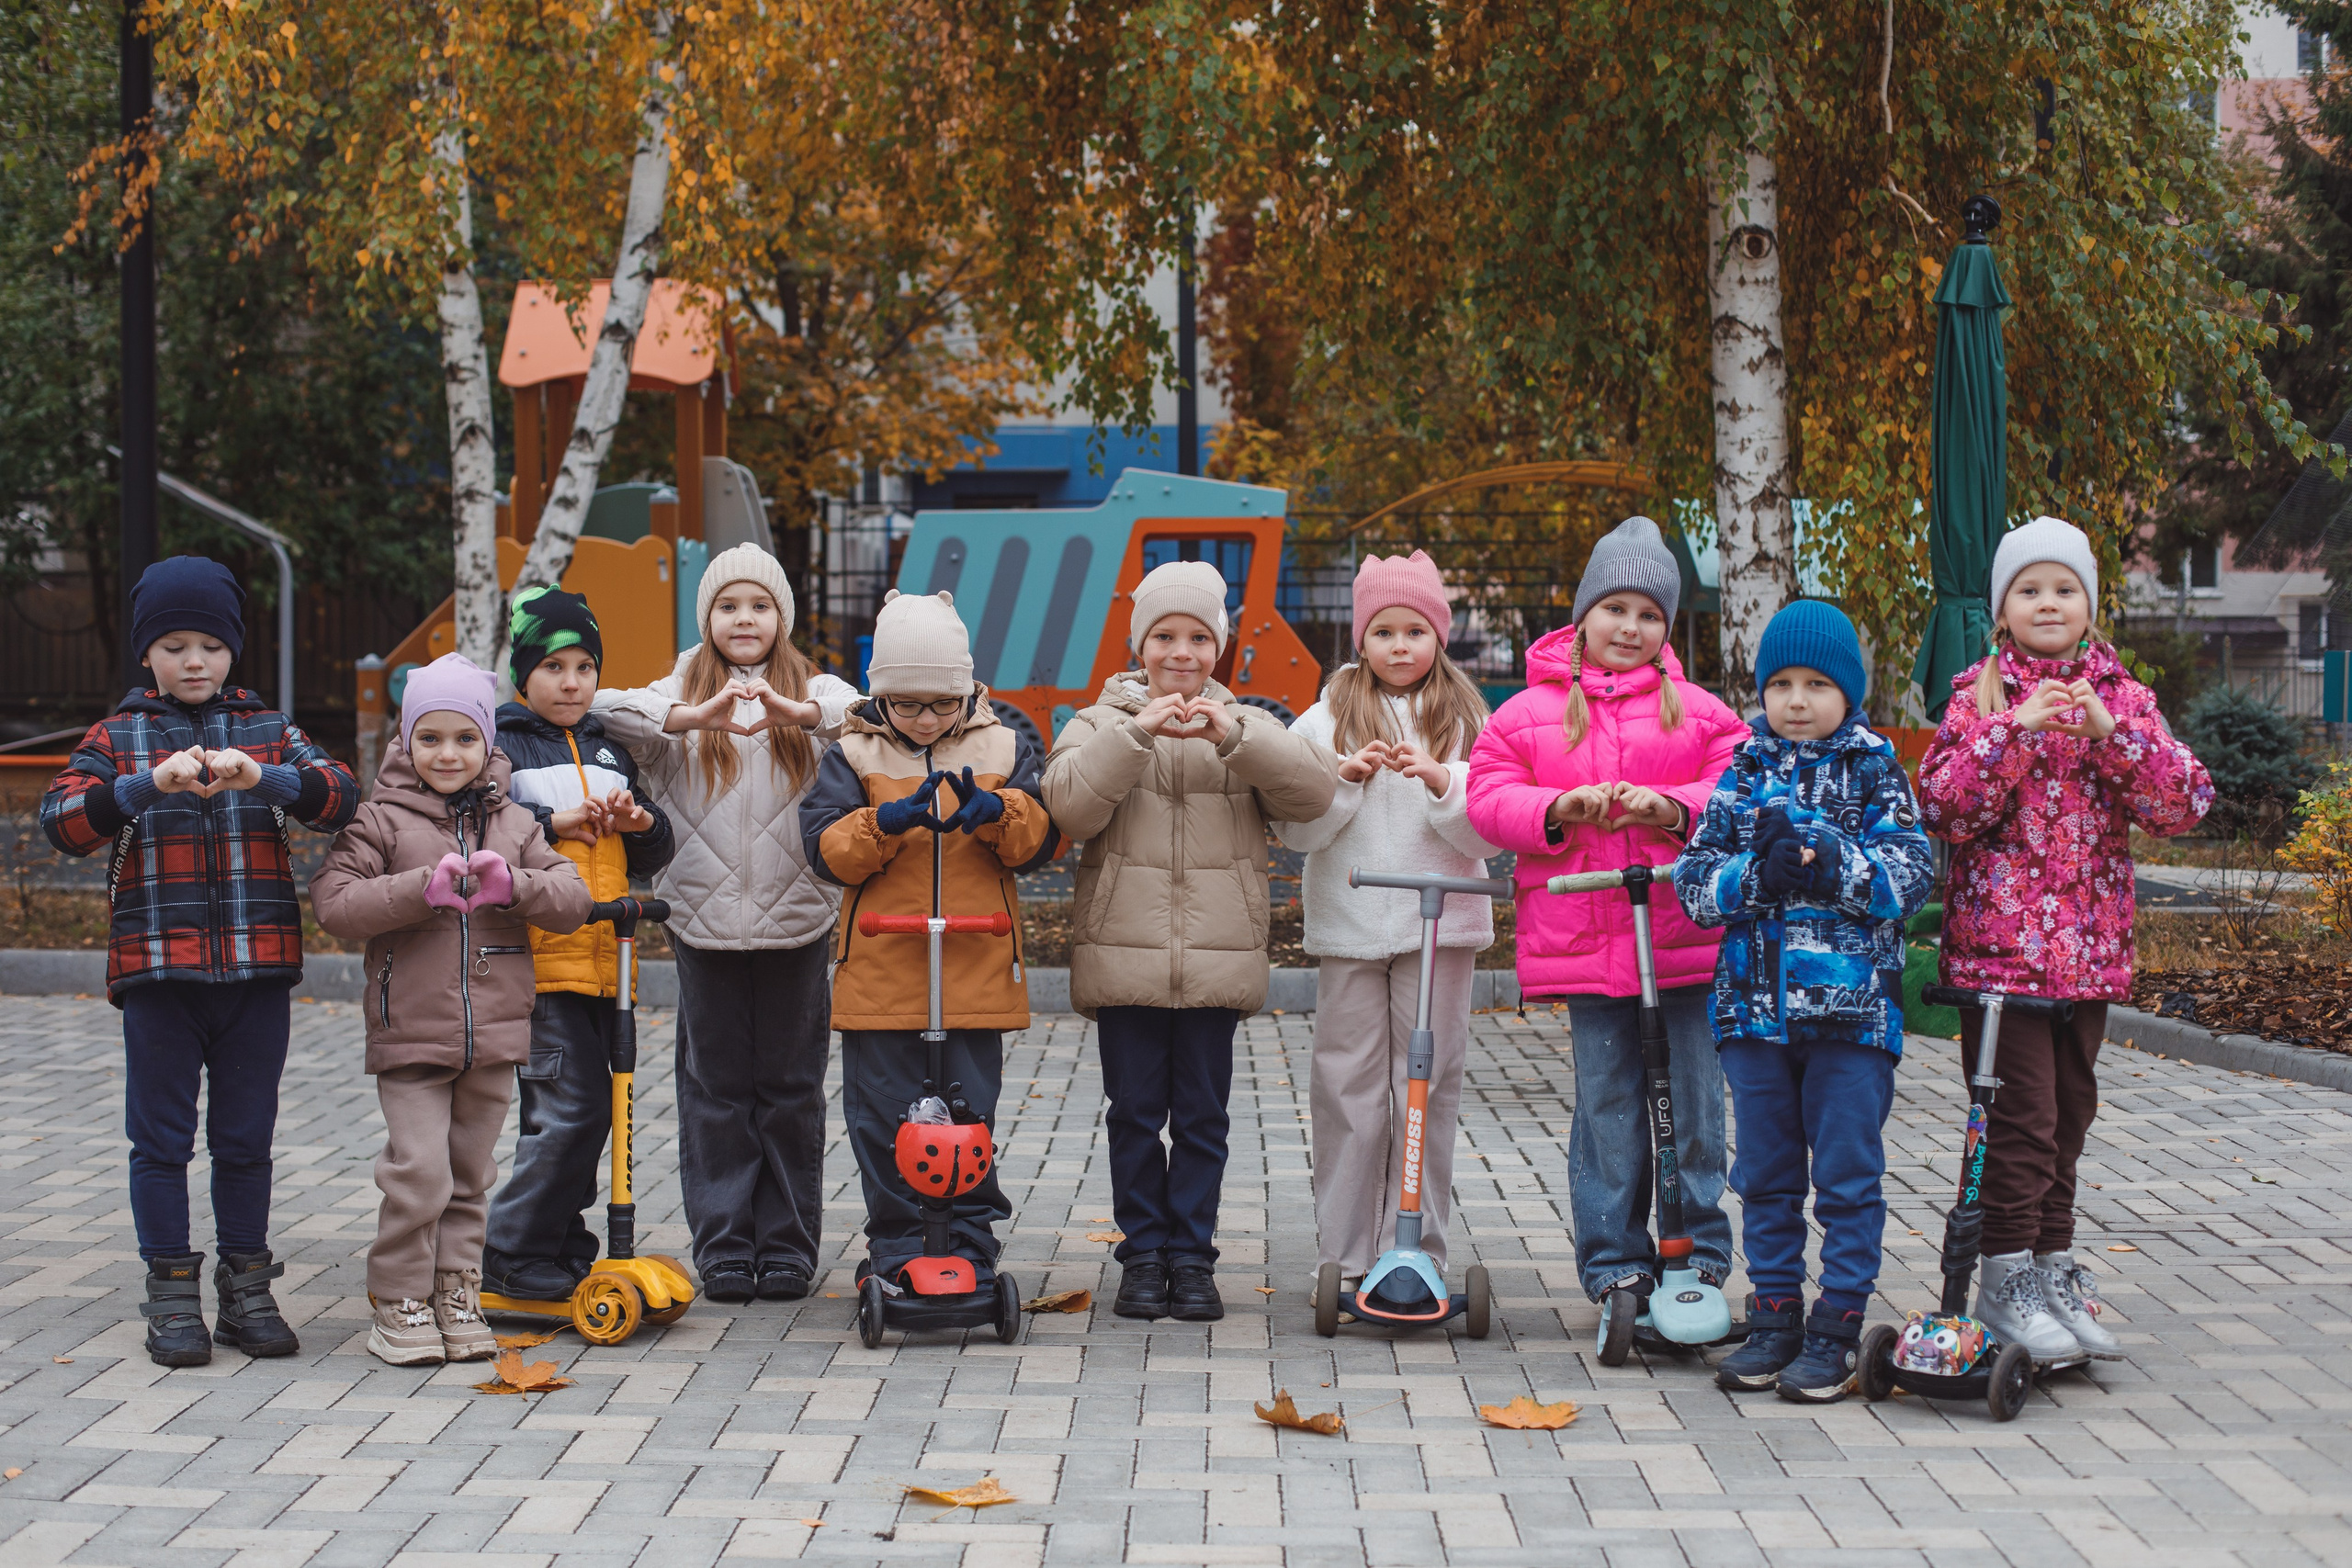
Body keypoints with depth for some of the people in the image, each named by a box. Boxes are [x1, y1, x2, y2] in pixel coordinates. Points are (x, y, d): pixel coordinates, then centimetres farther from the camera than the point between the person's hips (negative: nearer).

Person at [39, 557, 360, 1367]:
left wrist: (262, 778, -26)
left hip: (257, 970, 1)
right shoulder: (118, 738, 5)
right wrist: (149, 784, -26)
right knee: (161, 1139, 2)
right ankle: (172, 1295, 11)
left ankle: (246, 1290, 18)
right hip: (157, 970, -1)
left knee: (245, 1138, 8)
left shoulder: (268, 730, 10)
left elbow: (338, 795, -6)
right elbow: (62, 820, -10)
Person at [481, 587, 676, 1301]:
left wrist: (641, 824, 0)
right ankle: (511, 1257, -5)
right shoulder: (500, 746, 0)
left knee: (589, 1111, 10)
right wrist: (555, 822, -19)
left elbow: (653, 856, 21)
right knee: (570, 1108, -14)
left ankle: (565, 1251, 21)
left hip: (603, 958, 7)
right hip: (536, 958, -7)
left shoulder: (610, 751, 20)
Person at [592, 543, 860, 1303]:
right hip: (705, 920, 0)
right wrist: (696, 716, -29)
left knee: (791, 1086, 5)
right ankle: (723, 1244, 11)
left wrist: (793, 711, -34)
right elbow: (607, 712, -12)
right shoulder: (681, 693, 7)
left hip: (795, 920, 0)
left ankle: (788, 1243, 14)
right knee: (715, 1087, 4)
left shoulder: (812, 692, 6)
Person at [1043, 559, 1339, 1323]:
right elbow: (1071, 806, -10)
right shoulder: (1101, 722, 9)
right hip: (1122, 955, -1)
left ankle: (1192, 1257, 12)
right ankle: (1144, 1255, 12)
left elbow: (1314, 789, -8)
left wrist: (1232, 734, -21)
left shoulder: (1248, 730, 11)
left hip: (1216, 960, 1)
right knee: (1135, 1114, 3)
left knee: (1202, 1115, 3)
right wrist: (1136, 731, -20)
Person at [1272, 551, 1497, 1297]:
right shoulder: (1327, 719, 7)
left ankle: (1417, 1253, 9)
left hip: (1441, 922, 0)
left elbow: (1490, 832, 0)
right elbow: (1292, 825, 1)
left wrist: (1441, 783, -16)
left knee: (1429, 1088, 2)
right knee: (1347, 1089, 2)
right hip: (1350, 925, 0)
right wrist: (1343, 779, -14)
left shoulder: (1464, 719, 6)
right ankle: (1345, 1258, 9)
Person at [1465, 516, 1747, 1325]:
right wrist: (1557, 810, -16)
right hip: (1581, 943, 0)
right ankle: (1615, 1261, 12)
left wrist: (1676, 809, -16)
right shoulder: (1529, 712, 8)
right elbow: (1489, 796, 2)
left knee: (1696, 1097, 4)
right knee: (1606, 1101, 4)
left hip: (1686, 935, 1)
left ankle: (1700, 1246, 17)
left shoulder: (1697, 709, 10)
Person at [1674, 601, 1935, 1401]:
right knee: (1766, 1176, 11)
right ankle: (1774, 1317, 20)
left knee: (1848, 1178, 0)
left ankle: (1837, 1327, 7)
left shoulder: (1876, 771, 1)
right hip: (1756, 1005, 3)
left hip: (1853, 1006, -3)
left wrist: (1829, 861, -22)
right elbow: (1694, 880, 1)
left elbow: (1911, 874, -9)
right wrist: (1757, 875, -17)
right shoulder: (1744, 775, 8)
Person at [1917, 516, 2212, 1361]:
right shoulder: (1980, 696, 0)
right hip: (1997, 940, -4)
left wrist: (2111, 734, -18)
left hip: (2089, 948, 4)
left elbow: (2185, 803, -4)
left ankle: (2053, 1271, 23)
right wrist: (2015, 733, -21)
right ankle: (2005, 1283, 0)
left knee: (2068, 1114, 12)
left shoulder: (2123, 699, 7)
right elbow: (1943, 809, -12)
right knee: (2021, 1117, -8)